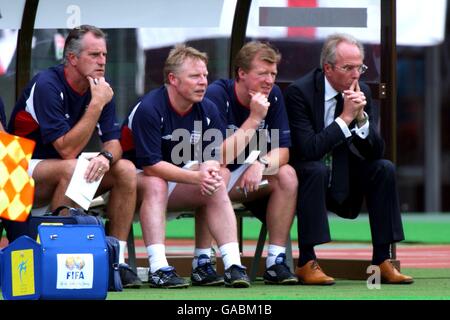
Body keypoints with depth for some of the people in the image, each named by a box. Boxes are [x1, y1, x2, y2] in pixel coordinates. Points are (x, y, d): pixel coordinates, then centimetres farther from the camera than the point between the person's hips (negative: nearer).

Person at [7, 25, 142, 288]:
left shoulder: (100, 87, -1)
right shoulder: (47, 85, -23)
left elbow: (114, 143, -2)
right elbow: (67, 150, -28)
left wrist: (106, 157, -26)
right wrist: (97, 105, -29)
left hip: (69, 171, 7)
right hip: (22, 169, -7)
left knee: (126, 169, -13)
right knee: (71, 168, -36)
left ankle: (116, 259, -12)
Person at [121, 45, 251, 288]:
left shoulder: (207, 110, -2)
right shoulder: (149, 109, -23)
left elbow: (212, 158, -1)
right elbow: (150, 164, -27)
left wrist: (210, 170, -27)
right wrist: (197, 177, -32)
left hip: (176, 180, 6)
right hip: (136, 179, -6)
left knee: (216, 187, -14)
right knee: (156, 185, -36)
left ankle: (233, 265, -20)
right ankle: (158, 269, -44)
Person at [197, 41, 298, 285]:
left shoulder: (273, 95, -2)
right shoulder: (217, 95, -20)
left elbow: (282, 150, -5)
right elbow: (221, 157, -27)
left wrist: (261, 164, -28)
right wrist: (254, 118, -29)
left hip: (243, 181, 6)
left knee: (287, 175, -17)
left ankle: (276, 261, -17)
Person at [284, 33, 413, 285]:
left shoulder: (362, 92, -1)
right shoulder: (299, 92, -17)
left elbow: (376, 151, -4)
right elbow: (308, 149, -27)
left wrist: (361, 117, -21)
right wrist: (345, 117, -26)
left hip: (343, 184, 5)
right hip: (306, 177, -5)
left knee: (384, 168, -16)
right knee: (316, 169, -35)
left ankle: (382, 261, -14)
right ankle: (307, 262, -30)